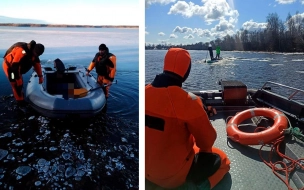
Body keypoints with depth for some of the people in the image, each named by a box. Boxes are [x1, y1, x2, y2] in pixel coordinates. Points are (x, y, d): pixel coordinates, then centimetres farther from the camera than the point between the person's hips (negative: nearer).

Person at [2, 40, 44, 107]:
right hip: (9, 66, -8)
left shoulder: (33, 52, -9)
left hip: (16, 66, 9)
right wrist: (18, 79, -27)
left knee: (20, 84, 16)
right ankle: (20, 102, 6)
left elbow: (37, 64, 3)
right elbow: (15, 66, -35)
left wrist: (40, 76, 5)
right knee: (16, 85, -6)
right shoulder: (22, 51, -37)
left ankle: (21, 99, 33)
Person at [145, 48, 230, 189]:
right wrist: (204, 148, 11)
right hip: (175, 172, -6)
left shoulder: (146, 92, -8)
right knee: (222, 160, 15)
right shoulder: (186, 101, -26)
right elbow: (207, 138, -12)